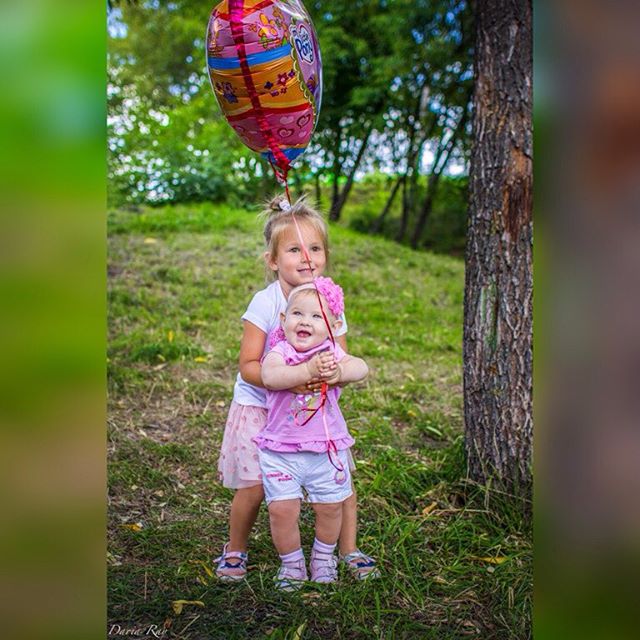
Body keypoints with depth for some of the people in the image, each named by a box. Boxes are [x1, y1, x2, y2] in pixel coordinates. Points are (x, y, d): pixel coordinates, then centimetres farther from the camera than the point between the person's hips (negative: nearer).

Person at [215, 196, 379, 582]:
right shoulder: (265, 303, -17)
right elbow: (248, 366, -19)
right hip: (260, 407, -3)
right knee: (254, 487, -5)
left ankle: (349, 551, 20)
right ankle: (235, 550, 23)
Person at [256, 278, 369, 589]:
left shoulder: (331, 352, -1)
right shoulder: (279, 352, -9)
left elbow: (361, 367, -17)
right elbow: (270, 376, -31)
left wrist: (339, 372, -37)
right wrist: (308, 370, -40)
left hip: (326, 448, 2)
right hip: (279, 450, -2)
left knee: (330, 505, 10)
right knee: (281, 508, -5)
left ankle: (323, 556, 37)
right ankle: (291, 563, 21)